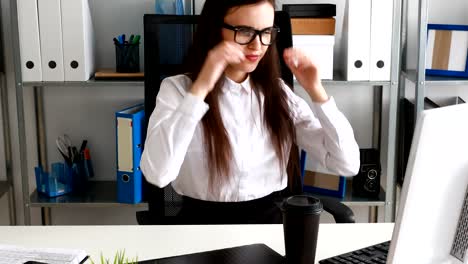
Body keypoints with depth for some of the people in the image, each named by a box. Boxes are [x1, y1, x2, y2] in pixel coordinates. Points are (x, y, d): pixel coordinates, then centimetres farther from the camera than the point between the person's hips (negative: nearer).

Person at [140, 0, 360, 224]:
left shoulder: (277, 92, 7)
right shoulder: (178, 89, -4)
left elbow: (348, 164, 1)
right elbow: (156, 174, -22)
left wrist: (316, 91, -8)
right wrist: (200, 88, -23)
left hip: (270, 218, 2)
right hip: (204, 221, -2)